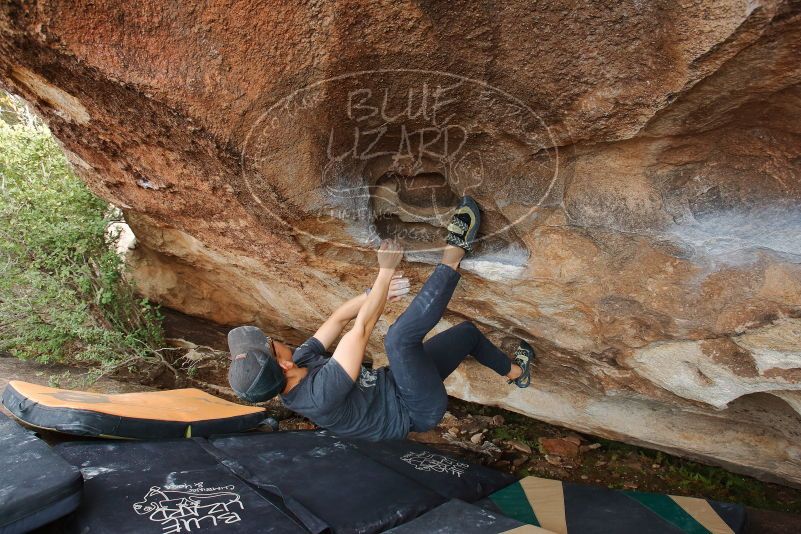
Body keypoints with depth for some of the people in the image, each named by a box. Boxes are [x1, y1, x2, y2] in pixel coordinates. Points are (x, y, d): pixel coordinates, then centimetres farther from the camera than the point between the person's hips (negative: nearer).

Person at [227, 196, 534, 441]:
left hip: (393, 384, 8)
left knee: (468, 331, 15)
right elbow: (362, 328, -34)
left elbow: (338, 320, -1)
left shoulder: (301, 361, -10)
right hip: (417, 411, -8)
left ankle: (515, 371, 40)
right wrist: (386, 271, -26)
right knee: (399, 337, -36)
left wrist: (377, 293, -14)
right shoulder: (320, 395, -36)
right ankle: (454, 254, -21)